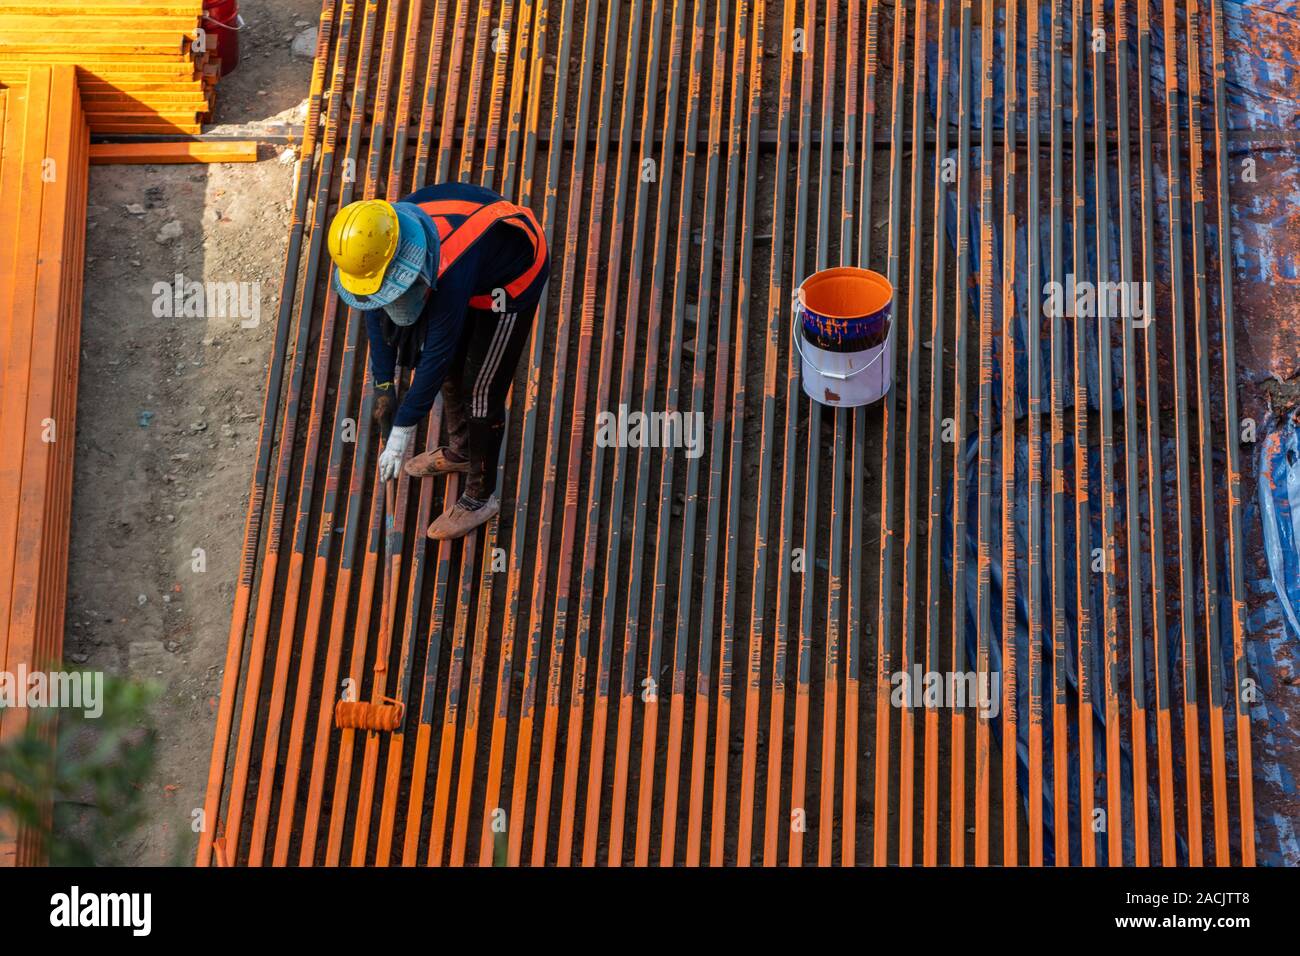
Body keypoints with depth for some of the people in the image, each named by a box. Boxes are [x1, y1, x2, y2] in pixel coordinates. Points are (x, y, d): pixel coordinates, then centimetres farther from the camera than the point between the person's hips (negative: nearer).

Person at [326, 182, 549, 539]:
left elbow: (436, 353, -34)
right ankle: (459, 452, 44)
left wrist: (402, 429, -28)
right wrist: (383, 385, -6)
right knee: (451, 366, 19)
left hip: (513, 280, -8)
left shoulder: (447, 272, -43)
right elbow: (377, 313, -6)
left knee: (482, 388, -3)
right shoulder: (376, 245, -22)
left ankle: (480, 497, 12)